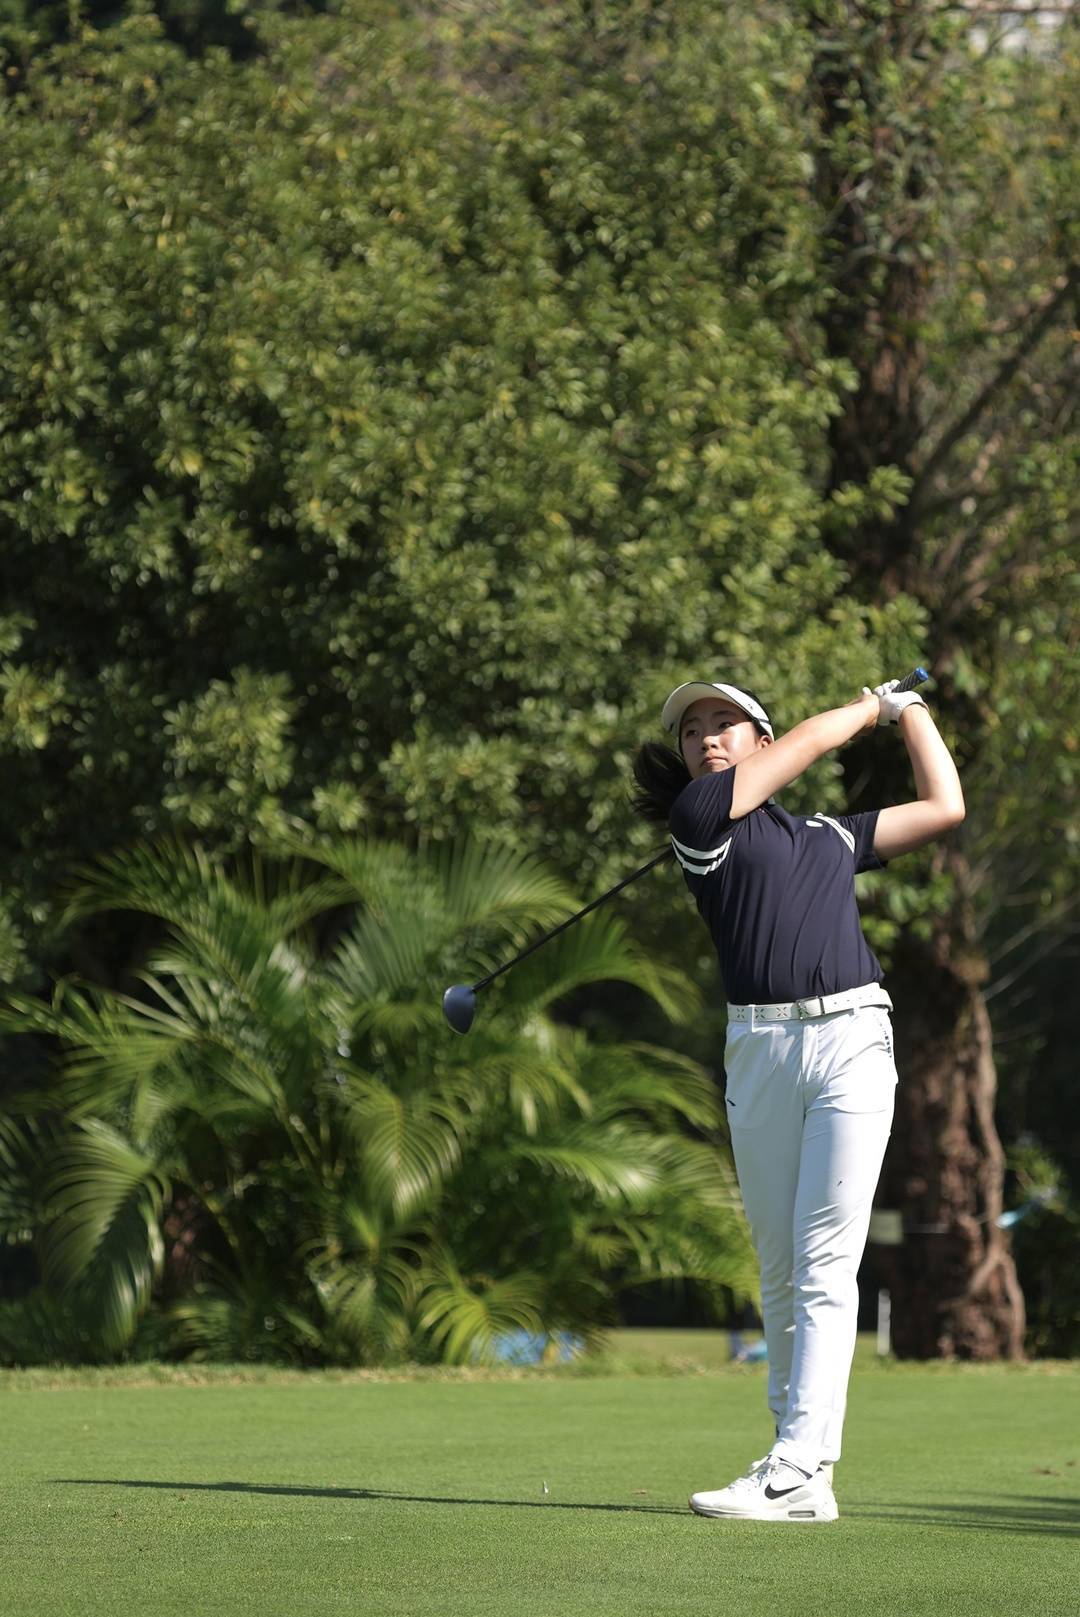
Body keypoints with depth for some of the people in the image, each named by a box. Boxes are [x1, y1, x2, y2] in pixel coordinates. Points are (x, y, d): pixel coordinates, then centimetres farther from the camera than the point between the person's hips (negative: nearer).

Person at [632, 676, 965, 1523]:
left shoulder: (832, 835, 21)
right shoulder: (699, 814, 9)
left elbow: (944, 806, 27)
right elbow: (809, 741, 11)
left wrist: (912, 707, 33)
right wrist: (875, 705, 27)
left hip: (852, 1041, 1)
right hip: (760, 1049, -1)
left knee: (825, 1264, -10)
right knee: (780, 1271, 1)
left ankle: (797, 1470, -18)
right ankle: (804, 1468, 7)